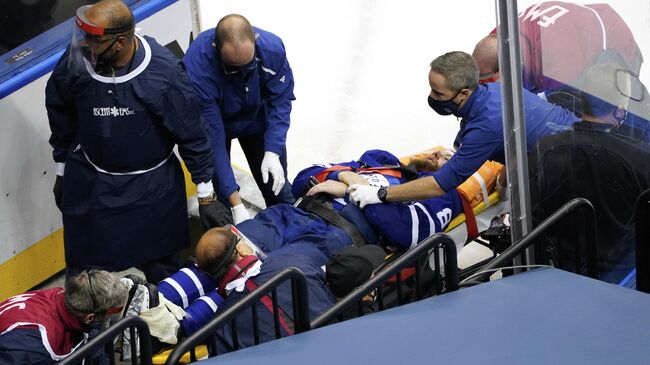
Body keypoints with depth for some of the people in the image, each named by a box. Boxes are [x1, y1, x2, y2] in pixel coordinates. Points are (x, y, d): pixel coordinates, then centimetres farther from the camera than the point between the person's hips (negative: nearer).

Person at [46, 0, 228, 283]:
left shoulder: (163, 71, -25)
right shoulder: (75, 62, -18)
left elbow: (192, 134, -13)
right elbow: (61, 120, 3)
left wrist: (206, 195, -7)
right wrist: (61, 174, 13)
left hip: (153, 187, -1)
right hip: (90, 185, 2)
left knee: (162, 270, 14)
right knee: (85, 270, 10)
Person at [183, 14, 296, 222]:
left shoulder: (272, 48, -33)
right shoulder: (196, 67, -40)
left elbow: (281, 100, -19)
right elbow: (211, 136, -36)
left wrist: (272, 152, -33)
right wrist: (235, 203, -37)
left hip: (258, 119, 2)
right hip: (216, 122, -2)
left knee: (278, 189, 6)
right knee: (216, 199, -2)